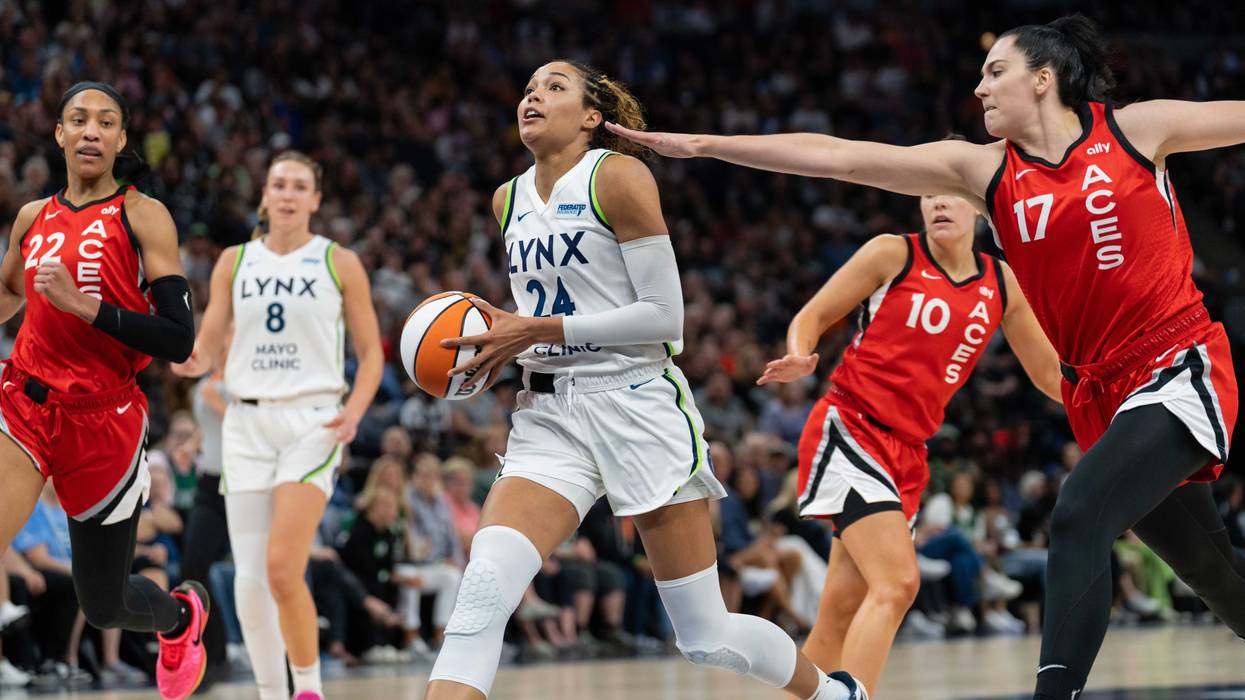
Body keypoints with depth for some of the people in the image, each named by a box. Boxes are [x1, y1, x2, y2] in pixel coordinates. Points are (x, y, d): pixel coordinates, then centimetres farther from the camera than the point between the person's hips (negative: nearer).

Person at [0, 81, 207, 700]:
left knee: (104, 606, 13)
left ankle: (182, 613, 47)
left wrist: (85, 305, -22)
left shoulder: (143, 217, -6)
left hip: (101, 420, -3)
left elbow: (180, 341, -14)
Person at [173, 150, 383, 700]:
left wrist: (355, 411, -11)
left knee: (282, 567, -18)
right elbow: (208, 347, 10)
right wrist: (192, 362, -14)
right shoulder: (234, 262, 11)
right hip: (247, 422, 3)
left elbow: (372, 352, 6)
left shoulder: (339, 264, 4)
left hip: (312, 421, -3)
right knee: (249, 576, 0)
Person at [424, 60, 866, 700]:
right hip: (549, 415, 5)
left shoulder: (618, 176, -8)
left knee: (707, 638, 1)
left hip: (637, 407, -5)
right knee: (482, 590, -20)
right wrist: (505, 334, 4)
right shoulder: (508, 201, 12)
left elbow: (663, 314, -13)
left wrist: (538, 331, -15)